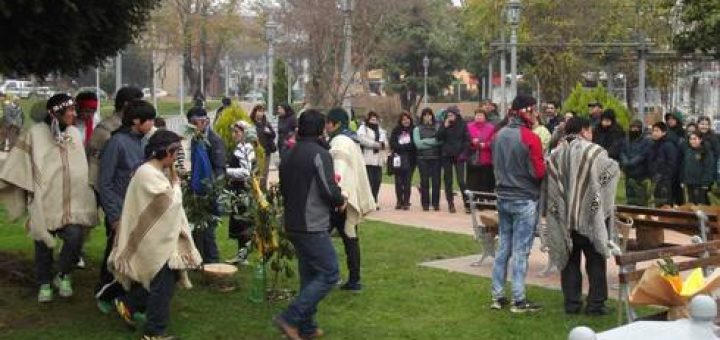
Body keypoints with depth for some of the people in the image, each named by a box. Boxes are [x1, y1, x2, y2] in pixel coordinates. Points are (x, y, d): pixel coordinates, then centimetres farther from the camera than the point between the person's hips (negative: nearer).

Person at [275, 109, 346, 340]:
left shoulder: (289, 155, 11)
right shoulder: (319, 153, -13)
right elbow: (329, 191, -16)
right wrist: (340, 201, 3)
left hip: (292, 224, 9)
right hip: (313, 226, -9)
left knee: (309, 275, 17)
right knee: (329, 275, -4)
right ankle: (290, 318, -10)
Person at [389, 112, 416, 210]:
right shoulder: (396, 130, 7)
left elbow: (415, 144, -4)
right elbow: (392, 144, 0)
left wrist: (401, 146, -11)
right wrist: (406, 146, -10)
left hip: (410, 159, -2)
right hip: (398, 159, 2)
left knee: (407, 181, -2)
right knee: (398, 181, 3)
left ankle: (406, 202, 3)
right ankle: (399, 201, 13)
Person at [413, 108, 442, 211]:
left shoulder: (437, 127, 7)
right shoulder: (417, 129, 7)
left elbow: (441, 141, -4)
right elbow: (418, 144, -5)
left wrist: (425, 141, -9)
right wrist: (434, 142, -6)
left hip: (436, 157, 0)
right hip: (423, 158, 0)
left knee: (436, 180, -2)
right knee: (424, 181, 0)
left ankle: (436, 203, 5)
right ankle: (425, 204, 6)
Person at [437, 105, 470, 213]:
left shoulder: (462, 124, 0)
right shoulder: (444, 124, 4)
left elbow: (467, 140, 1)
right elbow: (439, 138, -5)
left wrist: (463, 153, -8)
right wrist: (445, 126, -15)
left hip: (459, 156, -2)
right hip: (446, 156, 2)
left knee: (461, 180, -9)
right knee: (448, 181, 5)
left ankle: (467, 203, -2)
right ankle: (450, 204, 12)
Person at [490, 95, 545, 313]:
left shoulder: (499, 136, 5)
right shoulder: (530, 138, -16)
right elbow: (539, 172, -14)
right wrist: (544, 165, 5)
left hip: (503, 197, 6)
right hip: (524, 200, -6)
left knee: (503, 248, 13)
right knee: (521, 251, -1)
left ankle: (497, 296, 17)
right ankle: (519, 300, 5)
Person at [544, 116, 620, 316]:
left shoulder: (556, 155, 3)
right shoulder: (594, 152, -9)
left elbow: (550, 187, 1)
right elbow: (613, 170, 2)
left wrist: (557, 211, 8)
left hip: (565, 219, 4)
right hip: (590, 217, -3)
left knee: (570, 261, 11)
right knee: (595, 262, 7)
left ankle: (572, 303, 11)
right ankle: (595, 304, 8)